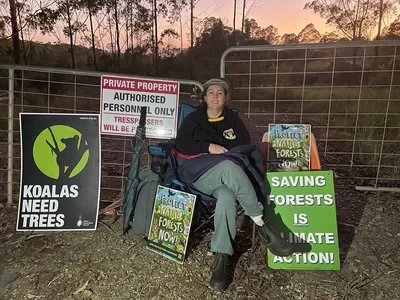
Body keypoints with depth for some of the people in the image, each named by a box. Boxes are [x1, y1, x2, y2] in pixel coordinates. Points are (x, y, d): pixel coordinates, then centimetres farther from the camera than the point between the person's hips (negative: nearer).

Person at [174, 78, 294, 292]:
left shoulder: (233, 119, 18)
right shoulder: (193, 119, 13)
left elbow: (247, 146, 12)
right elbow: (180, 145, 1)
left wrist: (227, 153, -8)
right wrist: (208, 147, -13)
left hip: (225, 175, 2)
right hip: (196, 172, -2)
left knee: (227, 196, -36)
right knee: (228, 167, -38)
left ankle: (221, 260, -37)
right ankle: (261, 224, -30)